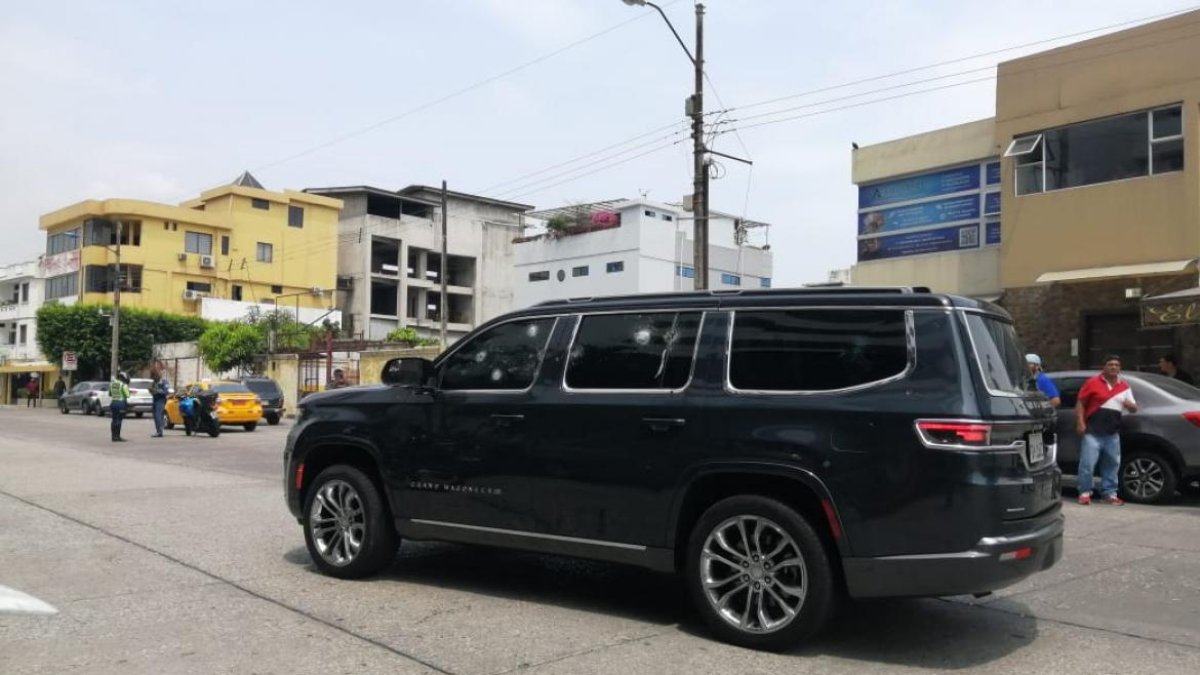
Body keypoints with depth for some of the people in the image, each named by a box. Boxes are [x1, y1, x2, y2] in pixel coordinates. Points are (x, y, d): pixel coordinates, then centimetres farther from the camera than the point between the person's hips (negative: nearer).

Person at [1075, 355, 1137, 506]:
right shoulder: (1093, 383, -1)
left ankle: (1110, 493, 20)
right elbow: (1080, 403, 0)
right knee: (1087, 463, -7)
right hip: (1092, 432, -5)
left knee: (1112, 464, 10)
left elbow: (1134, 408, 17)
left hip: (1113, 434, 5)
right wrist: (1080, 423, -10)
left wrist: (1130, 405, -8)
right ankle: (1085, 492, 1)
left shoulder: (1124, 386, 12)